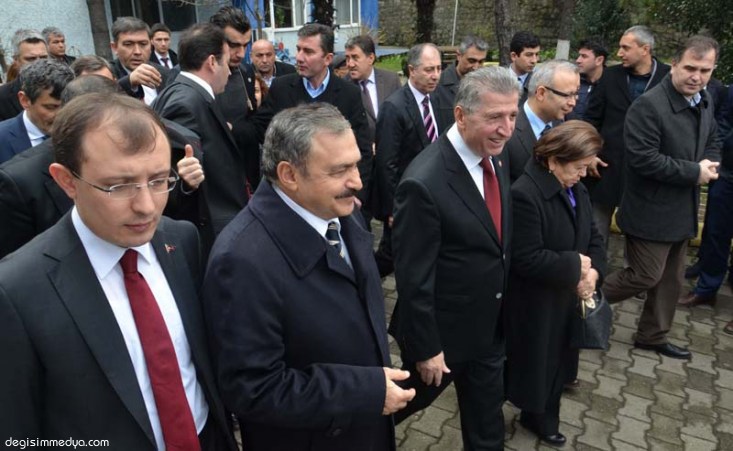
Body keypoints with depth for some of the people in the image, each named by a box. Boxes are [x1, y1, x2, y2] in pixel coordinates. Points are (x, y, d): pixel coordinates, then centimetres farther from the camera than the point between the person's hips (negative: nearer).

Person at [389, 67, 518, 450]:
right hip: (443, 332, -6)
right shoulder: (425, 183, -31)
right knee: (410, 399, 22)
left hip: (489, 327, 6)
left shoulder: (493, 157, -3)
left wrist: (500, 311, 13)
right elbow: (413, 279, -24)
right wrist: (425, 348, -16)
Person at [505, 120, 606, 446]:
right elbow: (528, 260, -31)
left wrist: (593, 271, -11)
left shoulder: (575, 189, 2)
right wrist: (575, 265, -19)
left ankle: (541, 417, 44)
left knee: (555, 361, 23)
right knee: (534, 363, 12)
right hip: (535, 305, -8)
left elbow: (592, 235, 8)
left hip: (567, 298, 8)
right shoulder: (525, 194, -28)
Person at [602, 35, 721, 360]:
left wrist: (710, 164, -3)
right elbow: (643, 158, -26)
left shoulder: (704, 101, 7)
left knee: (671, 279, 17)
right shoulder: (648, 105, -21)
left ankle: (653, 336, 33)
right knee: (646, 276, -2)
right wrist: (694, 172, -20)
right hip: (652, 211, -8)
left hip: (682, 210, 9)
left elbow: (712, 142, 20)